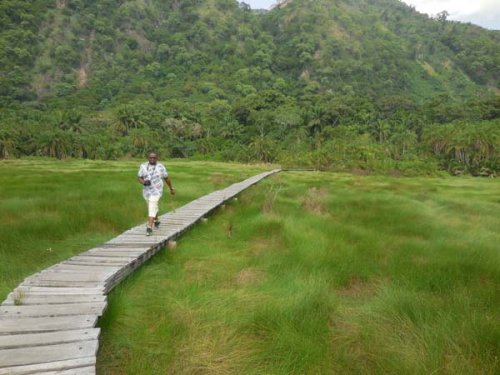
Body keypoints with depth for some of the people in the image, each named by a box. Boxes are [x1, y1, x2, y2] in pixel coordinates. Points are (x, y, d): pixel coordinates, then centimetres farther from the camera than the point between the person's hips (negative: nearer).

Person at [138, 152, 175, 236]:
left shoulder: (161, 167, -8)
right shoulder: (143, 166, -3)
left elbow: (167, 178, 3)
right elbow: (140, 178, 0)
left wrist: (171, 188, 10)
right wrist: (144, 182, -22)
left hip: (156, 190, -4)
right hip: (147, 190, 4)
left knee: (152, 208, -16)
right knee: (152, 207, 21)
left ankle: (149, 228, -16)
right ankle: (157, 221, 46)